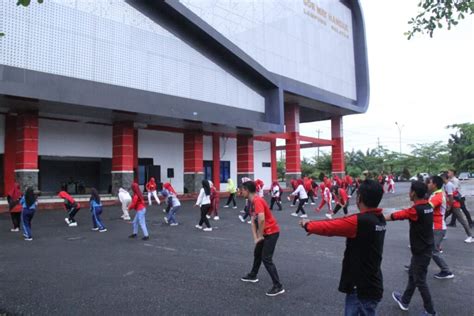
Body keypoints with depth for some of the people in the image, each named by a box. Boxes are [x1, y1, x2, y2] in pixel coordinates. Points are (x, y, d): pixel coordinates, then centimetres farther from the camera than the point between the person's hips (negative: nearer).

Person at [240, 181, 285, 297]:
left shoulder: (257, 200, -24)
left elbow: (262, 219, -38)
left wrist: (260, 236, -24)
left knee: (266, 259, -11)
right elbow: (253, 221, 6)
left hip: (271, 232, -10)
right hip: (265, 232, 10)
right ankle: (253, 275, 44)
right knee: (257, 253, 24)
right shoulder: (252, 202, 8)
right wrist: (255, 237, -3)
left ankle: (278, 286, -6)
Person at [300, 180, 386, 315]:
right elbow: (340, 223, 5)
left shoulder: (360, 221, -26)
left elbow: (329, 227, -15)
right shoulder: (379, 218, 2)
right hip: (369, 285, 8)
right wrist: (314, 225, 6)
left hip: (363, 288, -8)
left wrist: (307, 225, 2)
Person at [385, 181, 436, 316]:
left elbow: (394, 216, -20)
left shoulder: (416, 210, -26)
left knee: (420, 281, 6)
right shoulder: (428, 207, 0)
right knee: (412, 275, 21)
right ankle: (404, 301, 36)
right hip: (424, 248, 9)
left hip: (421, 251, -9)